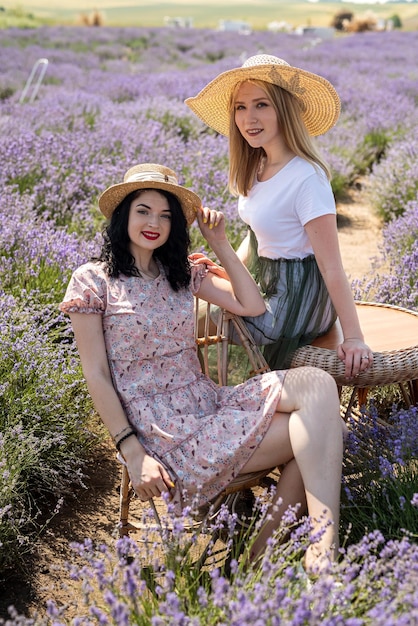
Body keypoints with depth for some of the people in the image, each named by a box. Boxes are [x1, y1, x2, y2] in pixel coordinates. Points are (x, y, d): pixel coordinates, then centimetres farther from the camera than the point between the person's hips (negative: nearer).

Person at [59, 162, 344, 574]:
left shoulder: (181, 273, 14)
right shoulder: (91, 281, -2)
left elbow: (252, 306, 8)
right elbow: (96, 377, -6)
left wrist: (220, 243, 5)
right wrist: (133, 455, -14)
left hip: (208, 403, 6)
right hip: (161, 429, -6)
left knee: (315, 384, -21)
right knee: (309, 432, -20)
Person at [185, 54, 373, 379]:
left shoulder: (306, 178, -27)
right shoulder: (256, 168, -1)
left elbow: (332, 267, -26)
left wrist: (354, 338, -24)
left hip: (295, 304, -9)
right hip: (267, 286, 9)